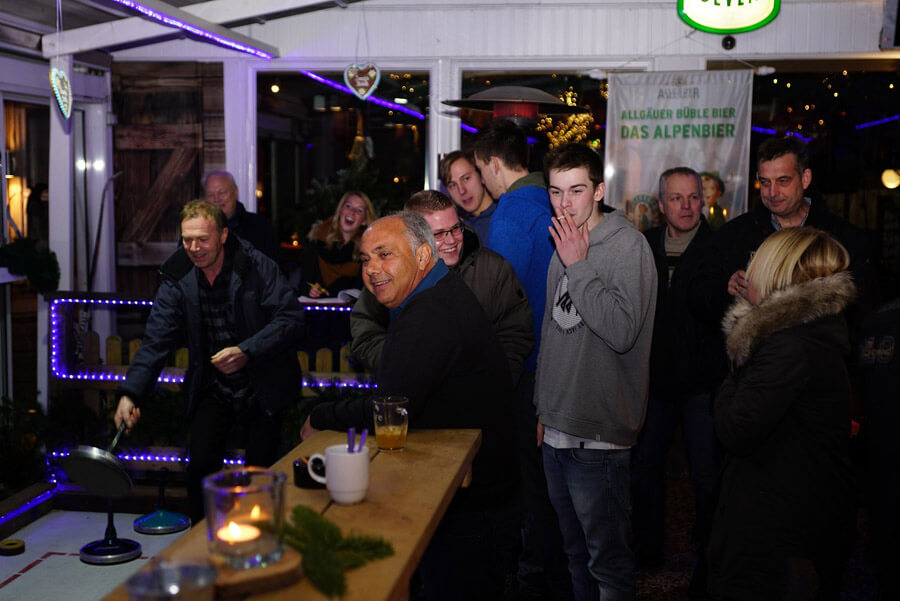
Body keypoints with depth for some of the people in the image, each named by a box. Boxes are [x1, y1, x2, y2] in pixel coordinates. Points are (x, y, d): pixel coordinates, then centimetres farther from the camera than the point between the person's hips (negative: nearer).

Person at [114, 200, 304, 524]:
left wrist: (246, 351, -30)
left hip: (262, 388, -2)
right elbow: (156, 341, -7)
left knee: (260, 470, -4)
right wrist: (130, 393, -20)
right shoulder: (177, 279, -3)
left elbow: (290, 318, -17)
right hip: (211, 388, 3)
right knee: (201, 465, -9)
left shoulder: (258, 267, -12)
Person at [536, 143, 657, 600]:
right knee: (576, 549, 20)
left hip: (598, 434, -8)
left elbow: (622, 331, -26)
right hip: (557, 431, 8)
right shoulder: (564, 246, 13)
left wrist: (578, 266, -20)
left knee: (608, 559, 2)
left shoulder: (625, 244, -12)